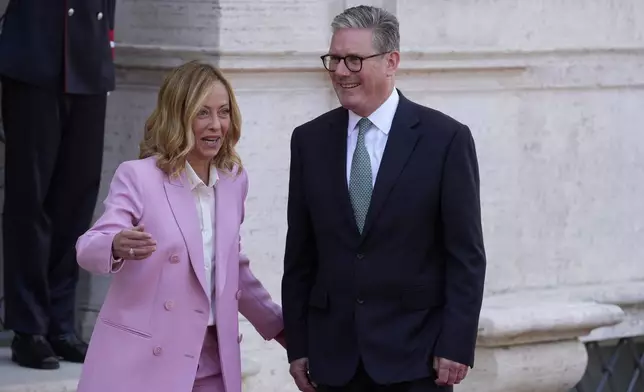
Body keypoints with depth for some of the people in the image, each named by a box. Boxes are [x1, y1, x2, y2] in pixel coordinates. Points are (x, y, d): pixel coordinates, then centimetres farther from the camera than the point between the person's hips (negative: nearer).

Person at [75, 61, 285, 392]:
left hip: (212, 364, 5)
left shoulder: (234, 179, 9)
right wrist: (117, 247, -41)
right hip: (144, 363, -5)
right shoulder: (138, 176, -8)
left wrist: (278, 325, 25)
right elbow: (88, 248, -20)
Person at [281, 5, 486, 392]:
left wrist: (456, 346, -10)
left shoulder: (445, 138, -3)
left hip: (415, 355, -3)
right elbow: (300, 255, 10)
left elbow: (466, 255, -4)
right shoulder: (310, 140, 7)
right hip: (335, 357, 3)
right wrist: (298, 346, 5)